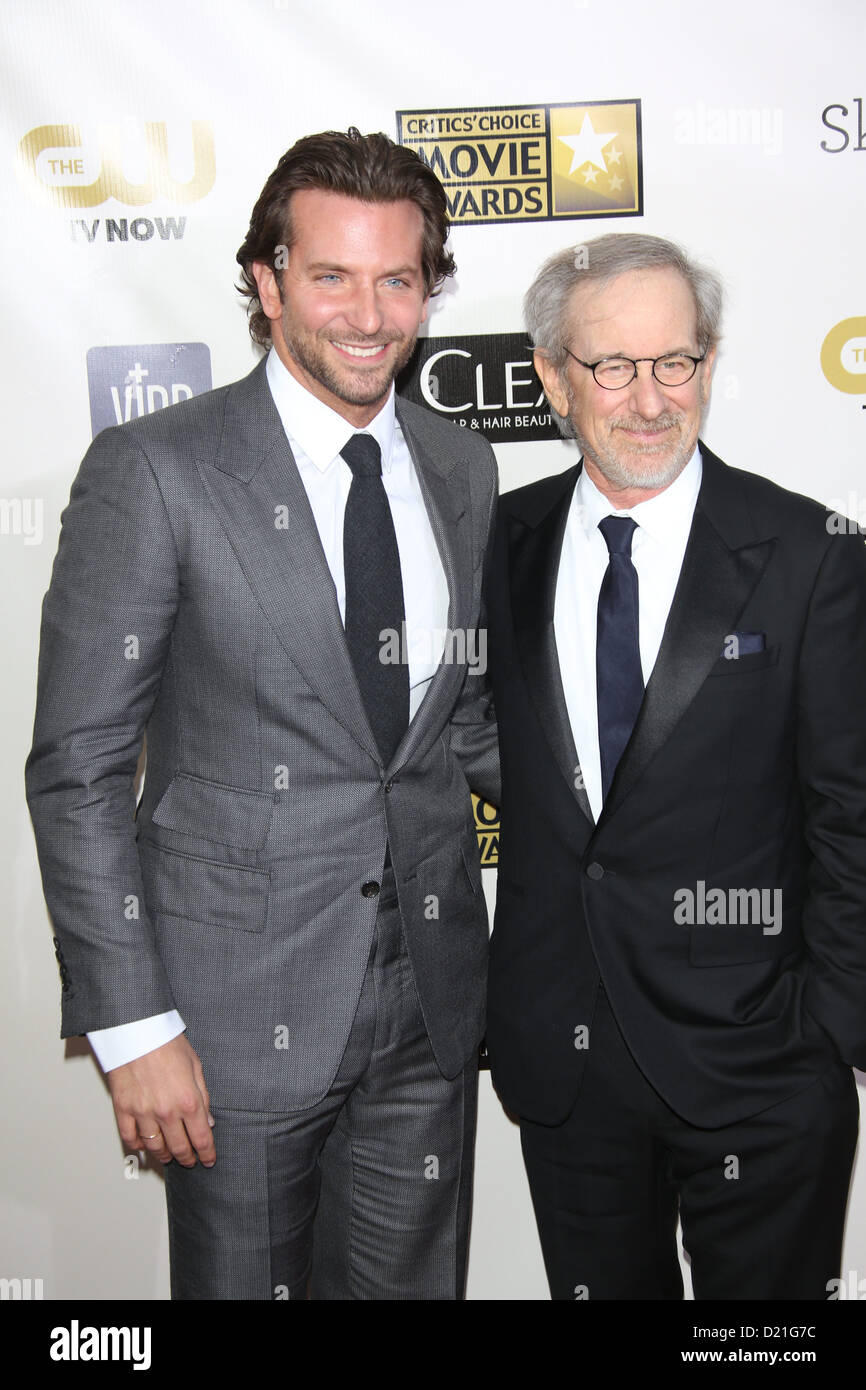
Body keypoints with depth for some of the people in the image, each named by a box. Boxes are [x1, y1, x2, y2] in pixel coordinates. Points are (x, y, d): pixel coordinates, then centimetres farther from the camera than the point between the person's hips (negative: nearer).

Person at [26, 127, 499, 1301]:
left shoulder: (461, 469, 6)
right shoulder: (153, 473, -12)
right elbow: (79, 770, -11)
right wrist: (133, 1025, -13)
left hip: (433, 996, 5)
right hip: (241, 1009, -5)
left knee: (416, 1282, 20)